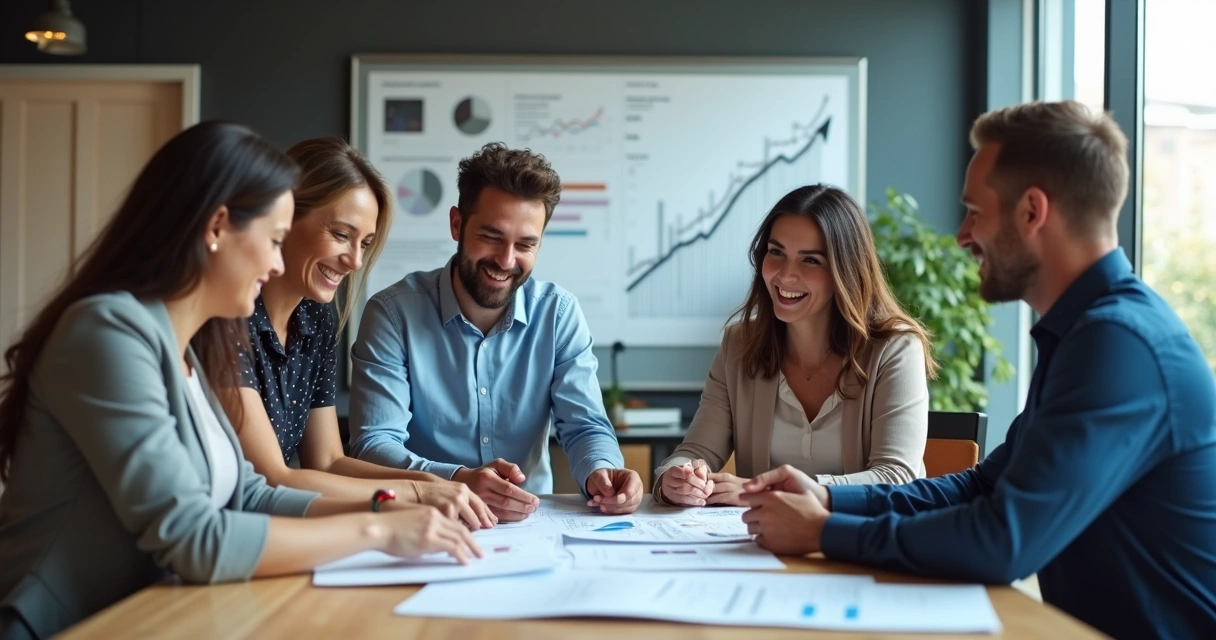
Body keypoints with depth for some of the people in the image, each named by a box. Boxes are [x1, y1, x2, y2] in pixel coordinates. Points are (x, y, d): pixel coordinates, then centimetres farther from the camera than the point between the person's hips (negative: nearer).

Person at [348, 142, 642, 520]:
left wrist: (601, 473, -24)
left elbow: (584, 426, 0)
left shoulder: (560, 314, 1)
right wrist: (459, 482, -33)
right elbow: (373, 445, -14)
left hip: (532, 524, 2)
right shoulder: (394, 314, -9)